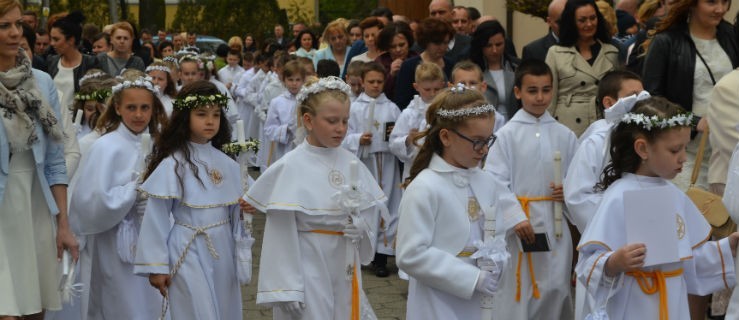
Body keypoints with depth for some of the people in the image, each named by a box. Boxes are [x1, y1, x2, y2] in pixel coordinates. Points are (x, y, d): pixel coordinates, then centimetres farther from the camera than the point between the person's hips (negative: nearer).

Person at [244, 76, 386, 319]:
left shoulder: (351, 163, 2)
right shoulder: (290, 168, -13)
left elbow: (370, 216, 9)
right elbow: (282, 235, -13)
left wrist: (359, 226, -13)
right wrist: (286, 291, -15)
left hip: (344, 269, 5)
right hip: (307, 271, -5)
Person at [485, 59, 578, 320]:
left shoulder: (564, 135, 5)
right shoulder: (507, 135, -4)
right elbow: (496, 182, -9)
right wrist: (516, 218, -16)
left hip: (554, 222, 3)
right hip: (516, 221, -3)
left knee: (556, 286, 5)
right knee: (514, 289, 0)